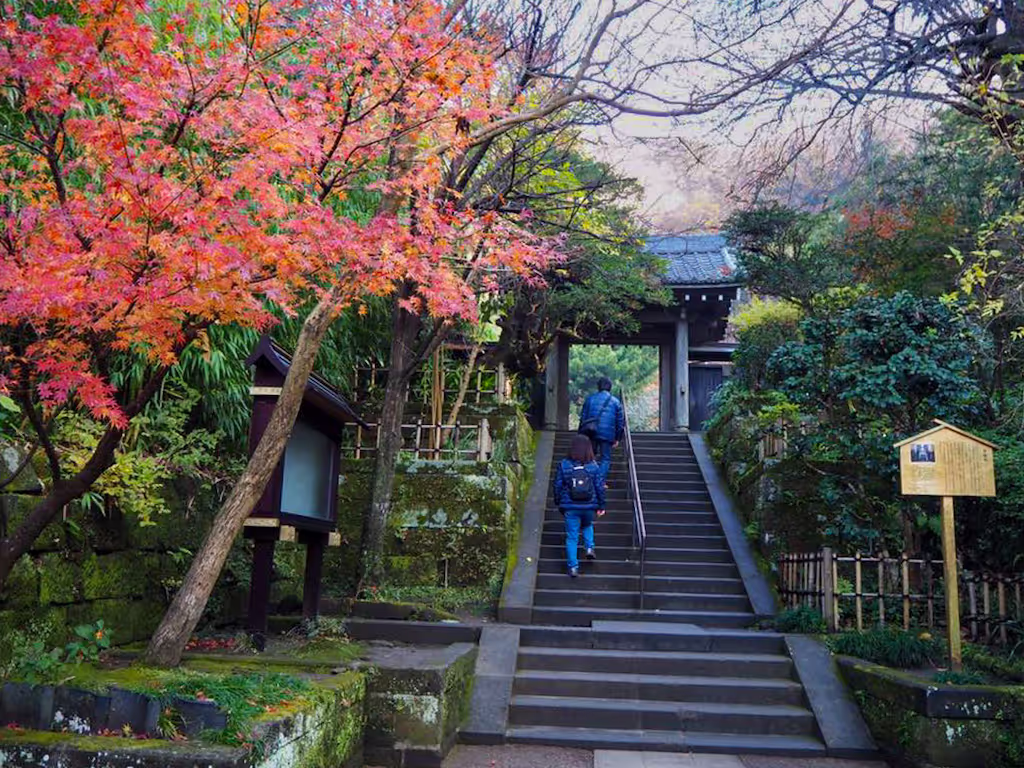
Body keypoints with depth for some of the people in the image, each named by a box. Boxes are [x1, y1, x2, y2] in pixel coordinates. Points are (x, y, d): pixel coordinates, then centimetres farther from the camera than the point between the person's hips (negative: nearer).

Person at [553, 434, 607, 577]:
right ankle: (589, 547, 18)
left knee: (572, 536, 8)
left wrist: (559, 503, 12)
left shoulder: (563, 465, -10)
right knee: (587, 525, 33)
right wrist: (601, 506, 9)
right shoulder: (594, 466, -8)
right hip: (589, 506, 1)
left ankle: (573, 567, 9)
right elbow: (600, 487, -3)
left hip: (570, 508, -1)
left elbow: (558, 486, -3)